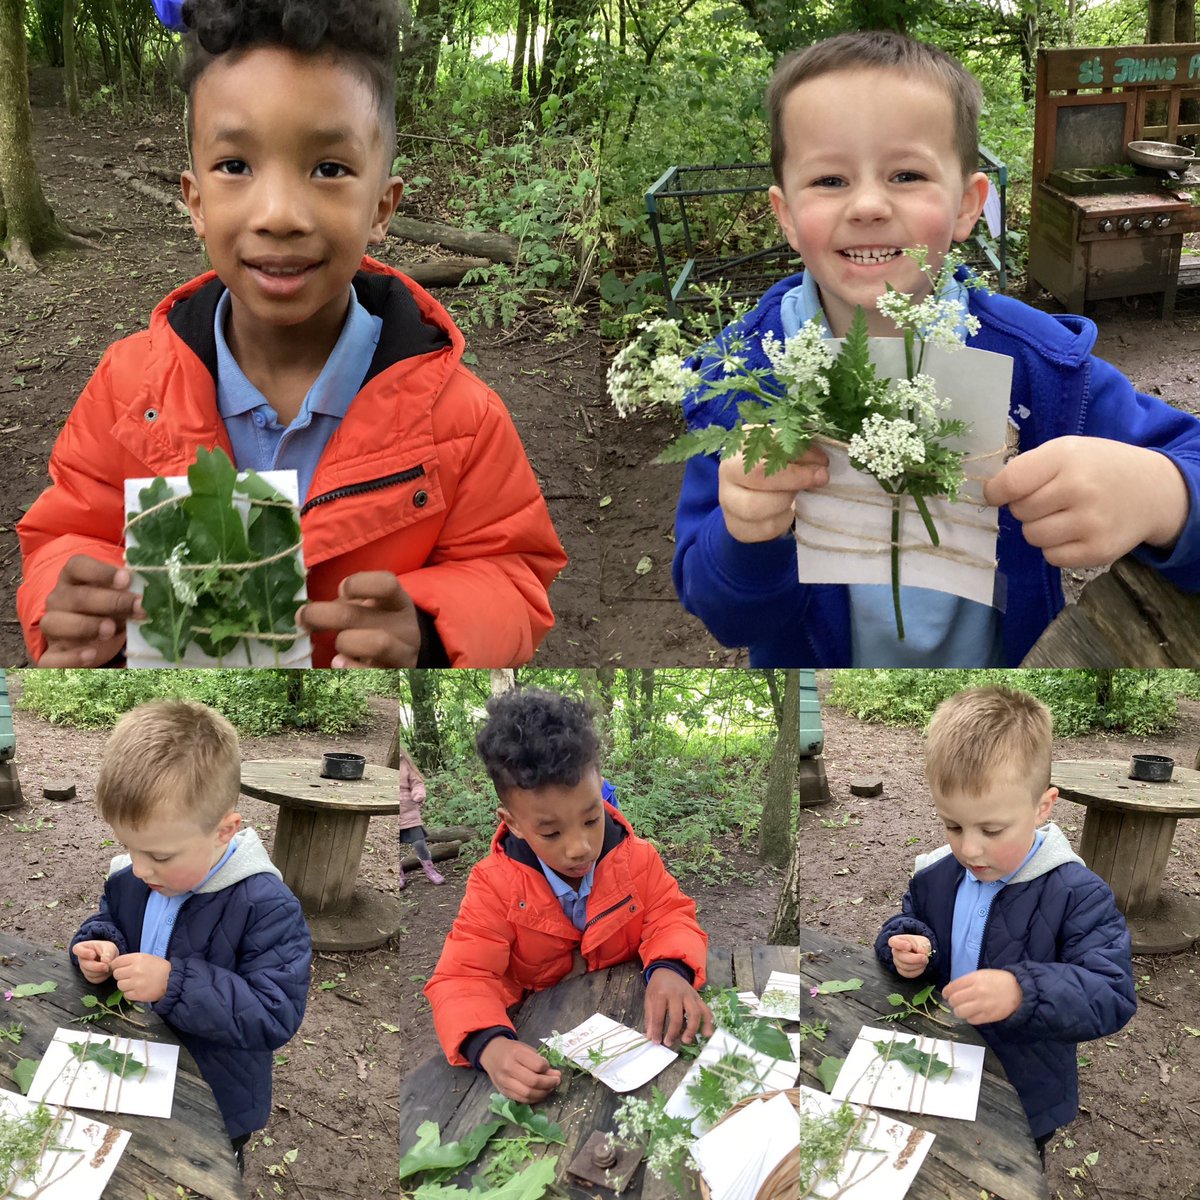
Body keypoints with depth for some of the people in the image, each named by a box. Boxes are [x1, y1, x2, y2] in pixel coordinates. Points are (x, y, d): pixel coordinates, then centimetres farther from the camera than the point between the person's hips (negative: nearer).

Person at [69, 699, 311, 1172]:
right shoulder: (129, 879, -9)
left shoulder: (266, 906, -28)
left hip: (216, 1103, -5)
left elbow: (276, 1017, -31)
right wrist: (99, 946, -12)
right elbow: (107, 919, 13)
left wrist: (174, 983, -38)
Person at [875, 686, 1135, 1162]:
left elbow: (1111, 997, -29)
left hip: (1025, 1103, -4)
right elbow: (905, 920, 12)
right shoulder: (935, 876, -6)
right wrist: (905, 944, -14)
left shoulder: (1078, 894, -22)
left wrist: (1021, 993, -46)